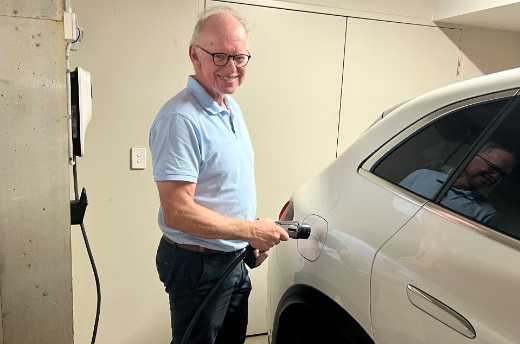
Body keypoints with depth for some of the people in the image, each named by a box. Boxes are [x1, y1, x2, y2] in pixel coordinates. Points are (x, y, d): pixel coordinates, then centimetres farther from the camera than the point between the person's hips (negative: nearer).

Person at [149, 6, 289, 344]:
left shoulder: (231, 107, 7)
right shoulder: (181, 119, -23)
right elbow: (177, 213, -27)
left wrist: (256, 239, 8)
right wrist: (251, 230, -21)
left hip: (234, 260, 9)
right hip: (198, 265, -8)